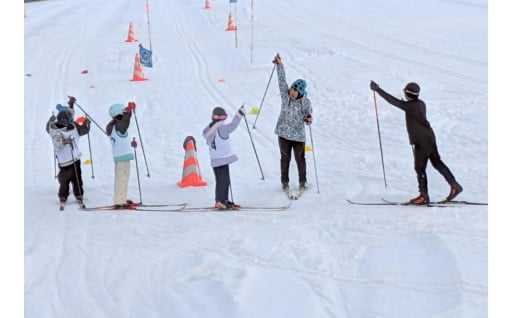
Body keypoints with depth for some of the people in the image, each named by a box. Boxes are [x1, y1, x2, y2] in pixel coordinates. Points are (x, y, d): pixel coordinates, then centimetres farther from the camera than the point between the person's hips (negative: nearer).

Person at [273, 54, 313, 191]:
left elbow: (308, 117, -1)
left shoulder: (305, 102, -8)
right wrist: (280, 65, -13)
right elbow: (282, 80, -6)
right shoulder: (285, 95, -4)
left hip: (298, 135, -1)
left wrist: (309, 119, -24)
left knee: (300, 159, 7)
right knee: (285, 158, 9)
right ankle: (285, 182, 19)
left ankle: (302, 182, 21)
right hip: (284, 133, 2)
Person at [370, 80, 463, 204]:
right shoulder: (420, 103, 7)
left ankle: (424, 196, 6)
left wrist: (378, 89, -14)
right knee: (437, 163, 16)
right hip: (429, 138, 9)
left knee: (420, 168, 0)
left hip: (421, 142, -9)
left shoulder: (410, 106, -19)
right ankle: (455, 185, 17)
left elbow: (393, 101, -20)